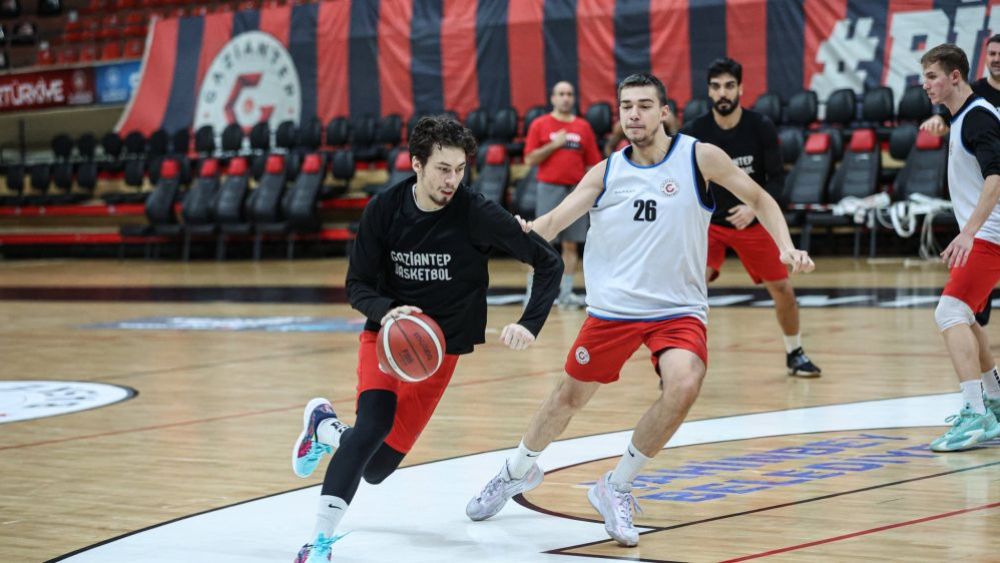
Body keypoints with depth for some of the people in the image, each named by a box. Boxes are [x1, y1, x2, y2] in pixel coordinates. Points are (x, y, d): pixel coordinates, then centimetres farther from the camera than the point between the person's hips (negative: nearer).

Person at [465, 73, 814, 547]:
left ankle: (616, 488, -6)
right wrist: (525, 230, -32)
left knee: (684, 386, -27)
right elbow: (556, 219, -9)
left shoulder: (699, 157, -6)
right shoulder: (606, 173, -1)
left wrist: (785, 247, -10)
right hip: (613, 308, 2)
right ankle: (518, 472, 41)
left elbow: (758, 198, 4)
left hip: (679, 310, -1)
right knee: (570, 396, 12)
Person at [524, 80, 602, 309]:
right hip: (549, 189, -3)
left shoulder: (583, 127, 9)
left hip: (576, 190, 3)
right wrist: (553, 145, -12)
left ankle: (566, 292, 11)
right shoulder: (540, 125, 2)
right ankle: (534, 291, 3)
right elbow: (530, 159, -3)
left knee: (571, 245, 4)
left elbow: (592, 163, 9)